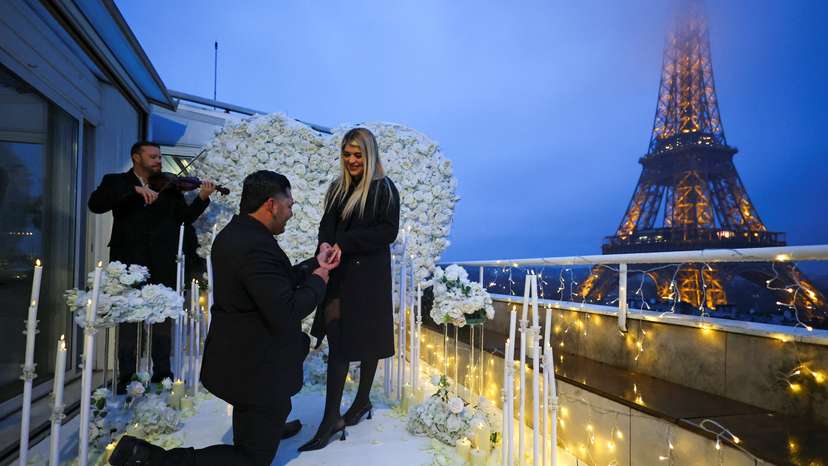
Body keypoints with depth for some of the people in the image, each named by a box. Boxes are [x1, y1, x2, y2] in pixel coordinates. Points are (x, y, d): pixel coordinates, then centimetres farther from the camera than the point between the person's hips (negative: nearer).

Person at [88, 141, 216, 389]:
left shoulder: (169, 186, 10)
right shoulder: (116, 181, 5)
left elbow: (186, 216, 2)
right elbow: (95, 204, -13)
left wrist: (202, 198, -15)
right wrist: (134, 190, -23)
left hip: (162, 265, 2)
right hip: (129, 262, -2)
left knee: (163, 320, 9)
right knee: (128, 320, 7)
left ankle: (162, 374, 20)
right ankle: (126, 376, 19)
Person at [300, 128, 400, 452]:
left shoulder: (384, 189, -4)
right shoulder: (338, 188, 14)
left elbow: (389, 231, -12)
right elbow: (326, 226, 11)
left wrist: (345, 244, -19)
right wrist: (327, 248, -11)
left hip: (368, 277, -5)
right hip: (338, 274, 5)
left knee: (366, 341, 6)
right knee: (337, 343, 5)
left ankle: (362, 401, 26)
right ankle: (331, 420, 14)